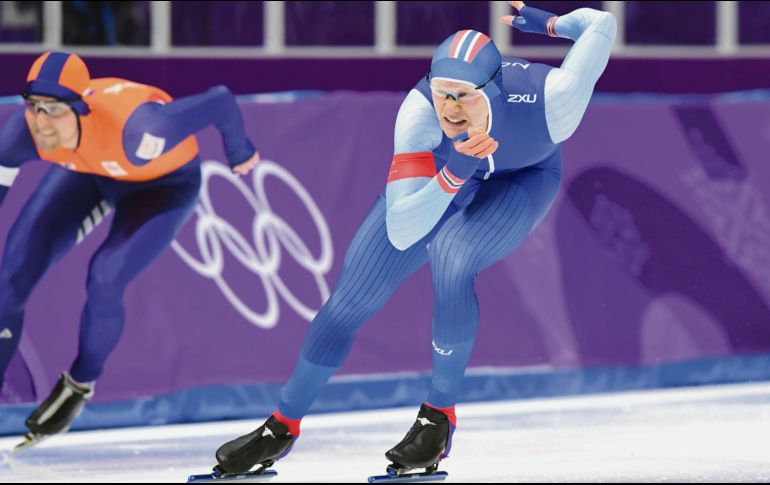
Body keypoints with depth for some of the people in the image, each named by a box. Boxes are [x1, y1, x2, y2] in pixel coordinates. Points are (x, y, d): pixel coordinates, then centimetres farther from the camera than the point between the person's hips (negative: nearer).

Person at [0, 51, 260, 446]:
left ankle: (79, 387, 9)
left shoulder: (138, 132, -46)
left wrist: (240, 153, -13)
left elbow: (220, 102, -34)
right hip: (86, 174, 4)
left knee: (104, 281, -21)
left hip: (164, 182, -4)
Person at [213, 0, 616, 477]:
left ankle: (440, 416, -9)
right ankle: (283, 427, 20)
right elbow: (401, 232, -41)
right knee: (353, 295, -1)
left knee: (451, 262, -31)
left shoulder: (546, 100, -41)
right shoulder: (419, 112, -39)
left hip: (522, 180, -1)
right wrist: (453, 174, -55)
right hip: (436, 175, 2)